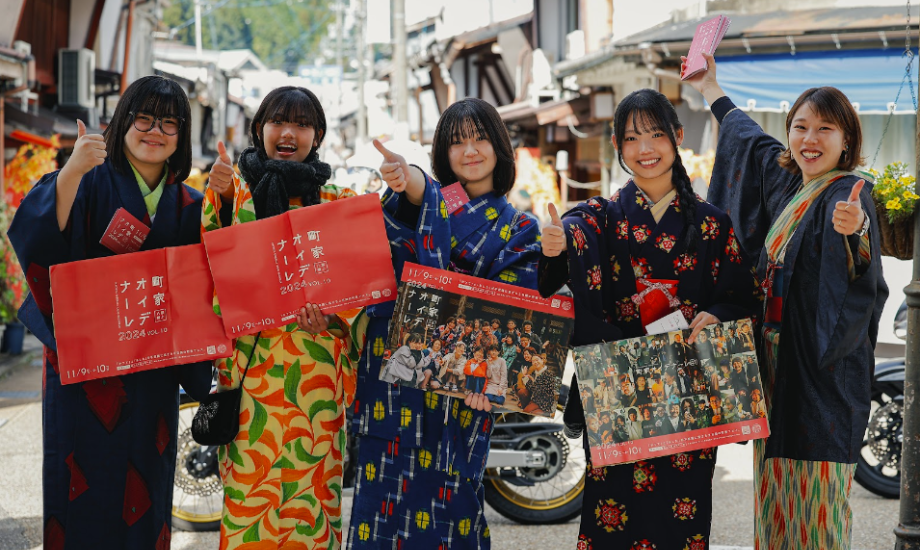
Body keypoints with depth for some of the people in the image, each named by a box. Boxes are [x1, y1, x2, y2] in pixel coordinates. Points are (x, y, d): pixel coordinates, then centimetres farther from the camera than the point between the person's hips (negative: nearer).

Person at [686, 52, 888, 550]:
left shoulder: (846, 194, -14)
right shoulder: (785, 181, 9)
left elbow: (858, 269, -34)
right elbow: (752, 140, 30)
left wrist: (854, 230, -57)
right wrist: (711, 90, 43)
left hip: (821, 369, -8)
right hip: (776, 358, 8)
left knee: (814, 507, -4)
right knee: (777, 493, 14)